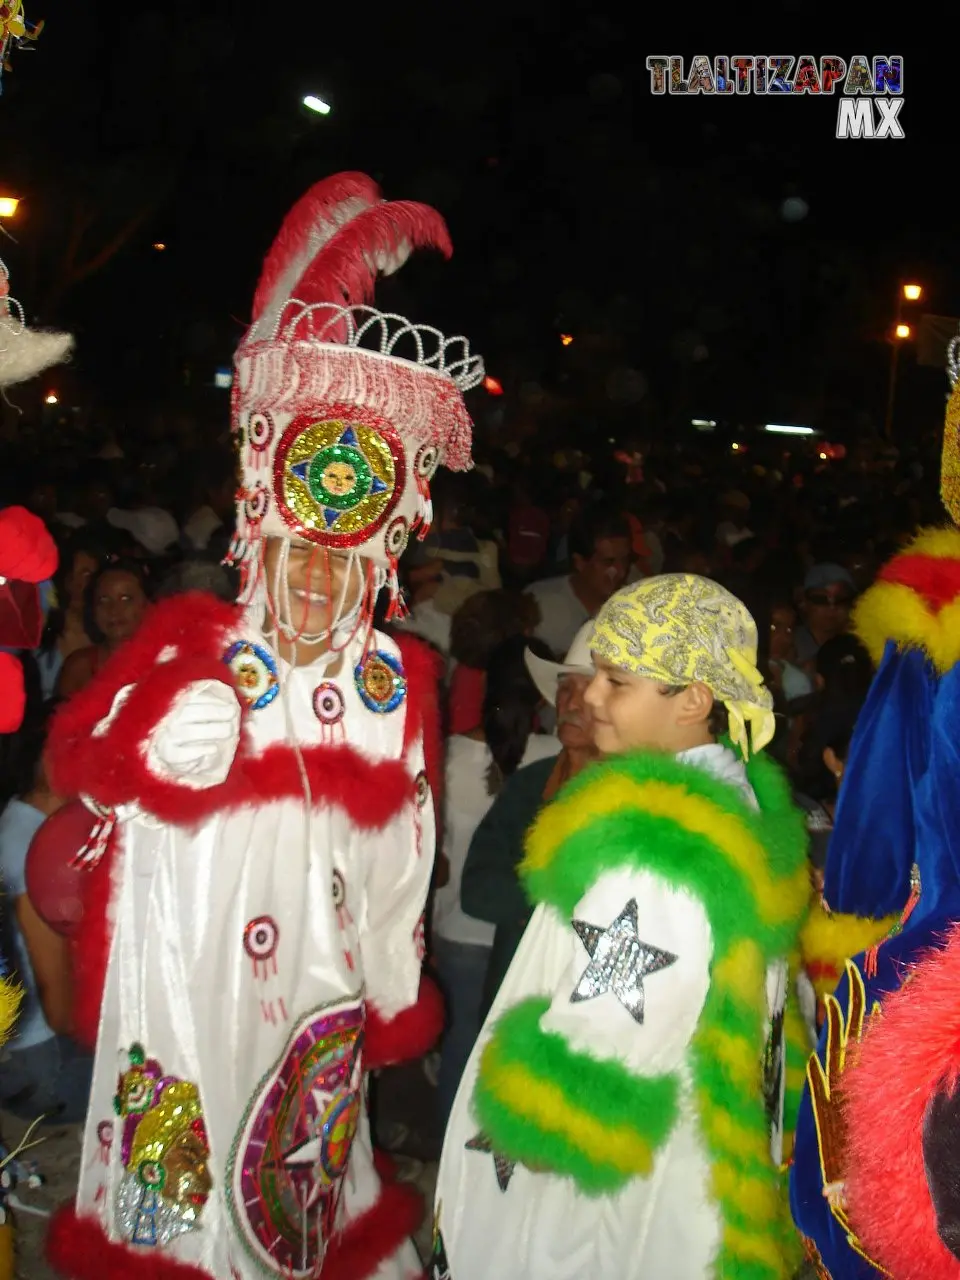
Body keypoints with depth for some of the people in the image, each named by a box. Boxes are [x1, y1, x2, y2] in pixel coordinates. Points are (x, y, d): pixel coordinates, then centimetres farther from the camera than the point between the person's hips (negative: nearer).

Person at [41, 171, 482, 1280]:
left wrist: (396, 998, 12)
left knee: (295, 1176, 19)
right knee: (174, 1183, 12)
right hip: (184, 969, -2)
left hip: (314, 980, 2)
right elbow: (75, 754, -9)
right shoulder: (188, 645, -6)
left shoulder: (397, 686, 1)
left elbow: (400, 858, 7)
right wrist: (152, 747, -30)